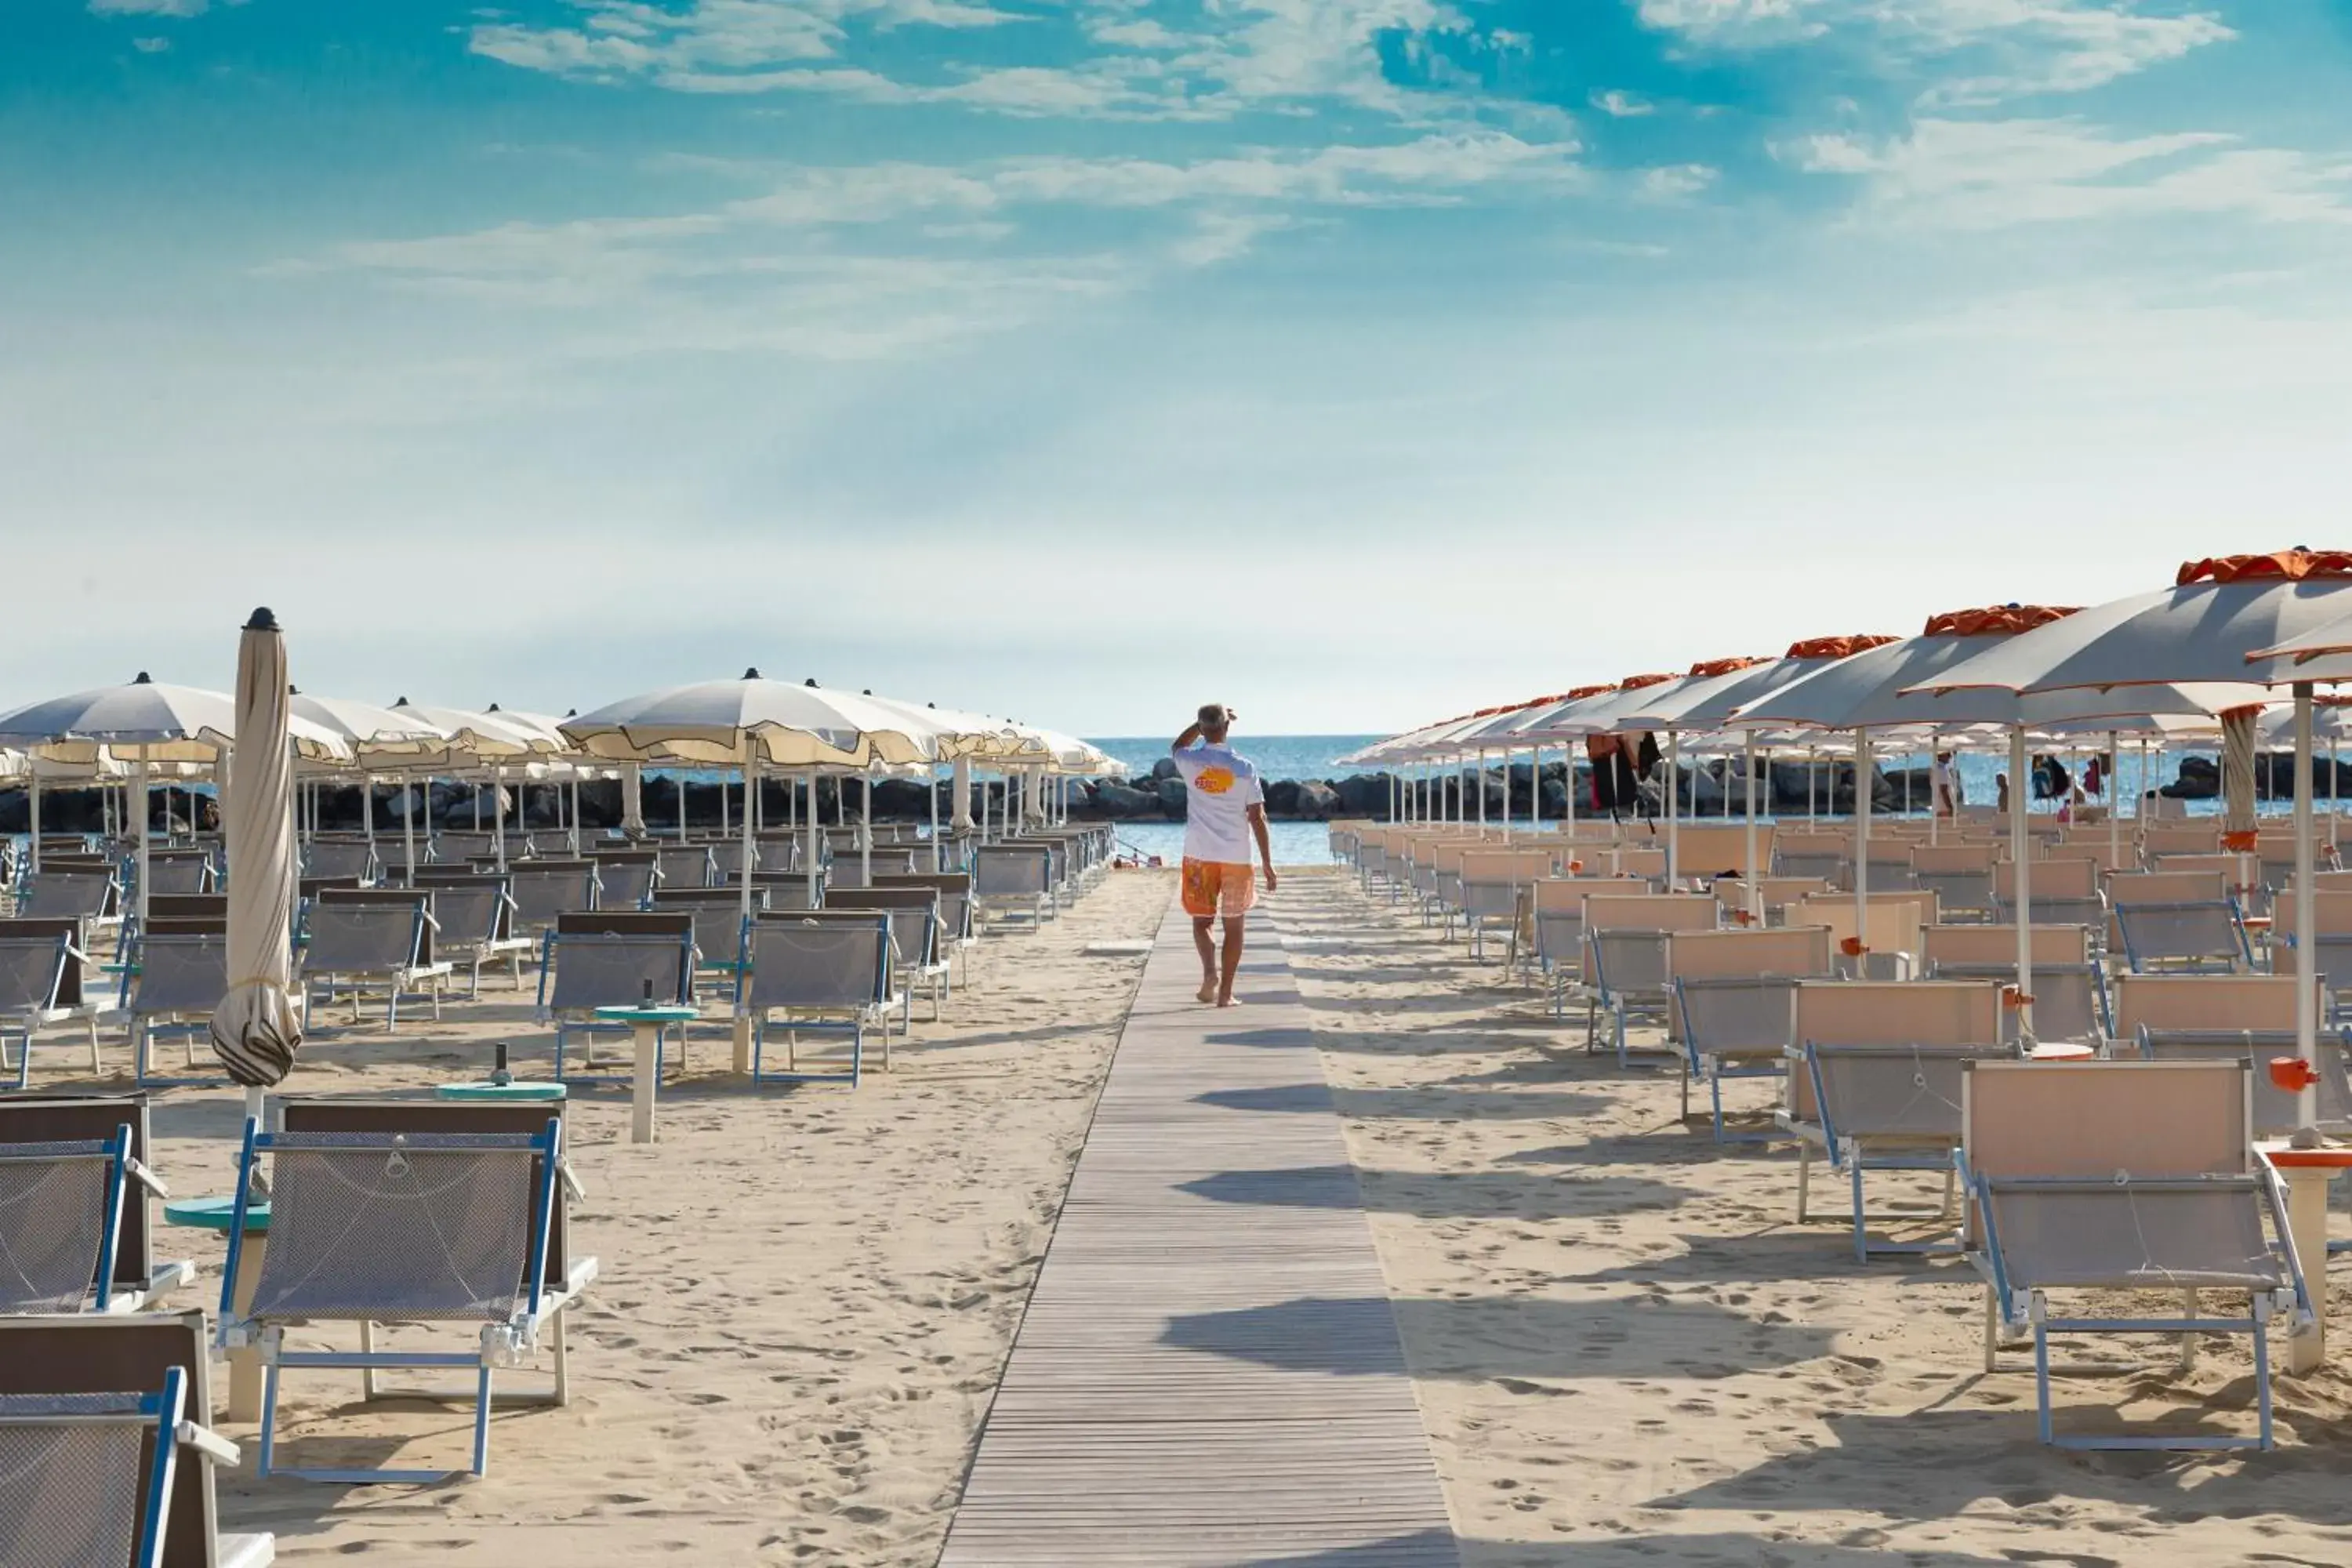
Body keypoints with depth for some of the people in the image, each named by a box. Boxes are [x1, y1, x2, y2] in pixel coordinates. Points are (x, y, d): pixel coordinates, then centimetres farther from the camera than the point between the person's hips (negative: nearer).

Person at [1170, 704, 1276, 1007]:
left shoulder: (1190, 762, -3)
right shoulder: (1244, 768, -6)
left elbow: (1177, 746, 24)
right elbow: (1257, 817, -5)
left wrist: (1204, 721, 20)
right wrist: (1267, 864, -1)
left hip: (1199, 855, 1)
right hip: (1237, 857, -1)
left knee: (1202, 920, 13)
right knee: (1233, 926, 9)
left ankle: (1210, 970, -12)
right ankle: (1225, 993, 10)